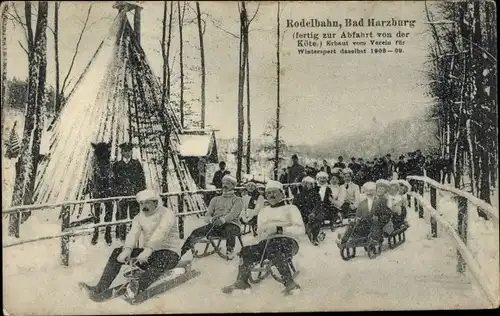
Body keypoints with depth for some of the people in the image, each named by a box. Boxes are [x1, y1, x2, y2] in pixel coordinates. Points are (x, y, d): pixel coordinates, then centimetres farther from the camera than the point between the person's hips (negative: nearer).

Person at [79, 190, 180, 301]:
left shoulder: (167, 213, -11)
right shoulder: (139, 217, 8)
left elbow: (161, 232, -29)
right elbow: (133, 233, -11)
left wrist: (148, 249, -45)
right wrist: (127, 249, -33)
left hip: (170, 253, -6)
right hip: (148, 255, 6)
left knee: (161, 260, -42)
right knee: (117, 252, -10)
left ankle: (138, 288, -61)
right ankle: (99, 290, -20)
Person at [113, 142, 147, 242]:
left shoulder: (136, 163, 10)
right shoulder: (116, 165, 9)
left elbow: (142, 178, 9)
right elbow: (113, 180, 8)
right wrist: (115, 194, -1)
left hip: (135, 195, 0)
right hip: (121, 195, 0)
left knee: (135, 216, 1)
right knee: (121, 216, 0)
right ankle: (121, 236, 8)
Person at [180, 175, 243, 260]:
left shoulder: (238, 200, 13)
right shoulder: (215, 199, 26)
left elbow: (233, 213, -7)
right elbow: (208, 214, 14)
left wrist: (223, 219, -29)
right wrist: (211, 219, -13)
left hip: (231, 224, -3)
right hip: (214, 225, 4)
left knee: (230, 231, -40)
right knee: (196, 232, -19)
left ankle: (229, 252, -51)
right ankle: (182, 252, -20)